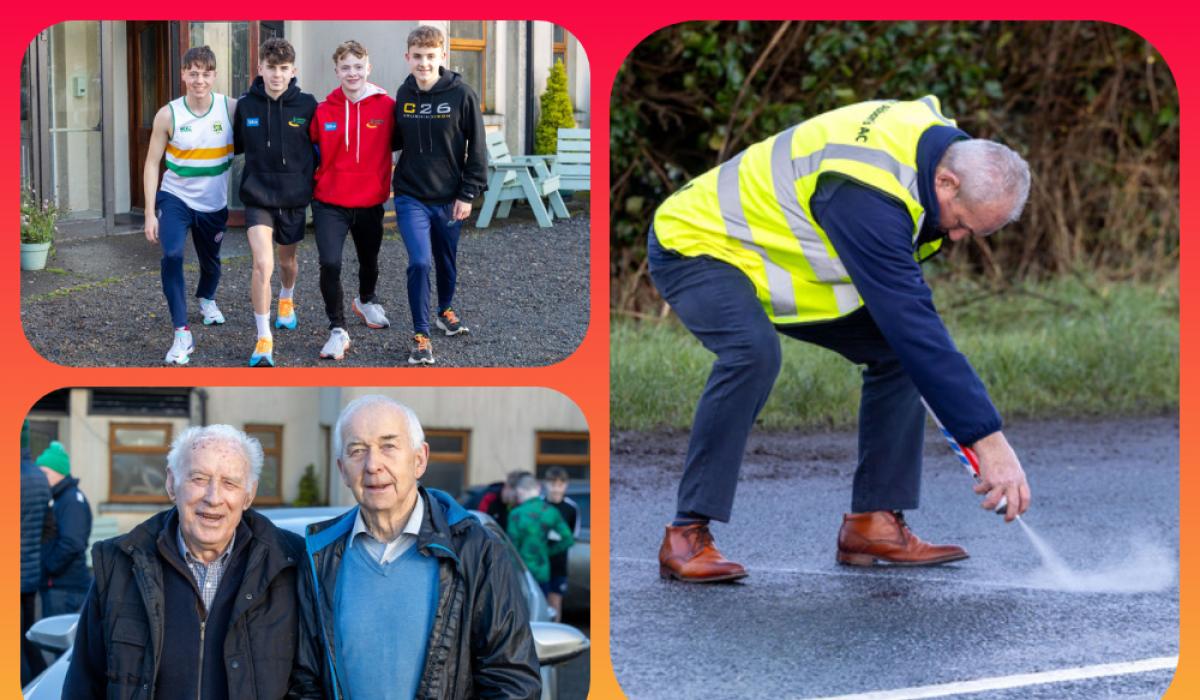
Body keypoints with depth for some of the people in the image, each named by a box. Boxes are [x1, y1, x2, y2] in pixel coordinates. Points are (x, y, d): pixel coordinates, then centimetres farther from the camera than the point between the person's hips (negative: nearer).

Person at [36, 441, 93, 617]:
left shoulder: (72, 500, -12)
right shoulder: (56, 499, 17)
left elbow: (72, 543, -24)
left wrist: (49, 566, -15)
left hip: (66, 587, -10)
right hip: (54, 585, 10)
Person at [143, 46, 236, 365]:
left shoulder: (232, 109, -11)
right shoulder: (168, 115, -12)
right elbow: (152, 163, -6)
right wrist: (150, 212, -10)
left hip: (213, 204, 2)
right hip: (175, 198, -2)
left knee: (211, 261, 19)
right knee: (172, 255, -24)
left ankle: (206, 299, 55)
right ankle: (182, 333, -22)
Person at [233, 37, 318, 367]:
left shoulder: (307, 105, -8)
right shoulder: (246, 105, -6)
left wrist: (311, 180, 2)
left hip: (294, 197, 1)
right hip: (258, 197, -1)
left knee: (288, 259, 22)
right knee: (262, 264, -16)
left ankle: (287, 300, 55)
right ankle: (264, 339, -9)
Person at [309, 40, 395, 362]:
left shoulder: (386, 107, -9)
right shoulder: (323, 111, -7)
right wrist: (314, 181, 1)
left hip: (370, 202, 1)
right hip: (330, 203, -1)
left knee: (369, 261, 22)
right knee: (330, 264, -17)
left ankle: (366, 300, 53)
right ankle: (338, 331, -4)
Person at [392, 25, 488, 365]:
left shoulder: (461, 95, -10)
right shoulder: (404, 95, -1)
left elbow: (477, 148, -6)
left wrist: (468, 194, -8)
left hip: (448, 197, 0)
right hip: (411, 197, 0)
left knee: (447, 261, 17)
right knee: (420, 262, -15)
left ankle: (445, 309, 46)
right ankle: (421, 335, -2)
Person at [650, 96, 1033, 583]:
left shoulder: (936, 137, -9)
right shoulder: (866, 194, -37)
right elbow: (913, 324, -40)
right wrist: (989, 440, -39)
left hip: (773, 252, 9)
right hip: (695, 244, -9)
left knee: (896, 351, -3)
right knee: (753, 352, -37)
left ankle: (873, 523, -1)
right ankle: (687, 535, -27)